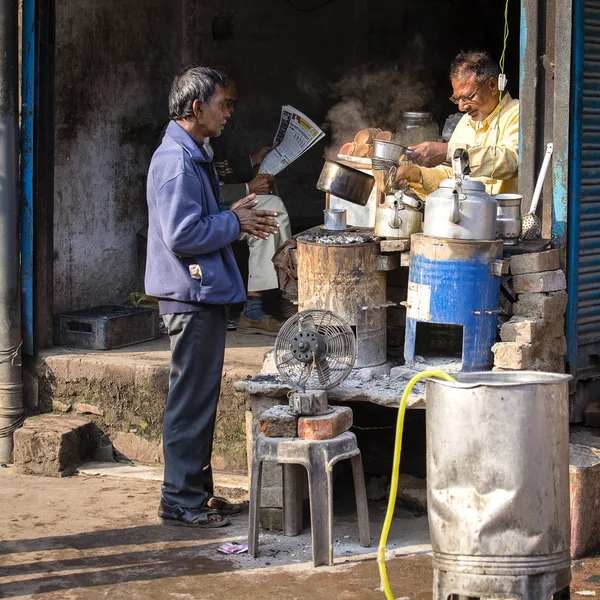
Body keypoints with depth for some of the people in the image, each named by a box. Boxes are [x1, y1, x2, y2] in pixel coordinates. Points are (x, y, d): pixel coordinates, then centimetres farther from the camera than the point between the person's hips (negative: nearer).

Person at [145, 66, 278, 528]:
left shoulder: (193, 156, 16)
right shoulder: (176, 160, -18)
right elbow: (181, 234, -24)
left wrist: (240, 220, 9)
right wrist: (234, 222, -13)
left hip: (206, 294, 11)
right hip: (192, 295, -11)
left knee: (201, 400, 15)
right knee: (191, 401, -5)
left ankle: (197, 491, 23)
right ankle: (181, 501, 2)